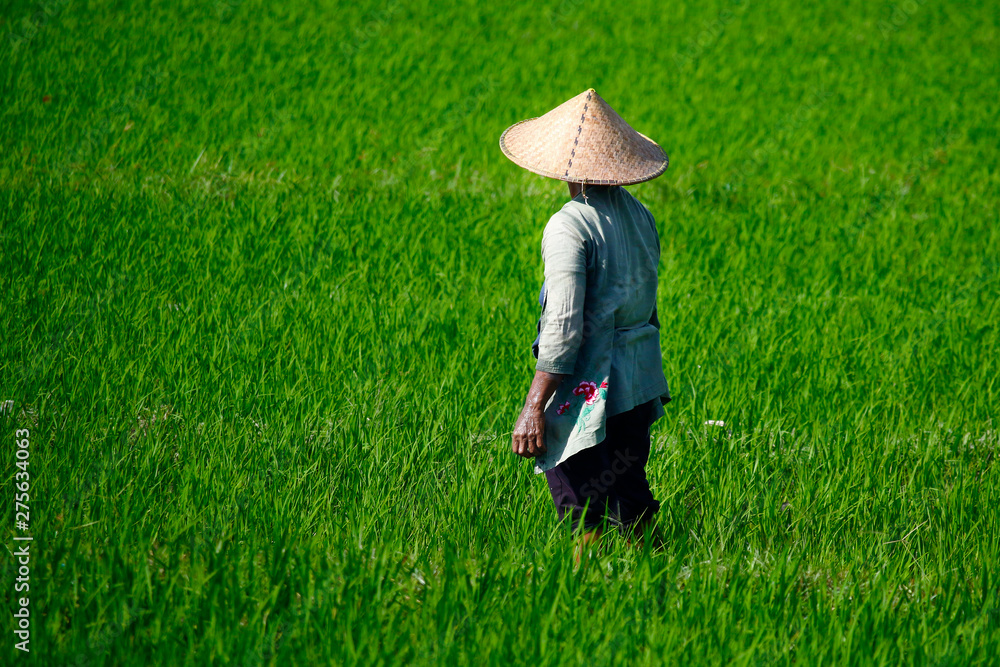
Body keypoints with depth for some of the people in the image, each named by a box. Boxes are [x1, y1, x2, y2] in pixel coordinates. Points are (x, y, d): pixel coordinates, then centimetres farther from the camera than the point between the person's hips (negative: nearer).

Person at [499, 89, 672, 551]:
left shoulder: (570, 226, -17)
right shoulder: (640, 217, 8)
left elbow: (564, 327, -21)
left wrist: (533, 409, -18)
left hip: (590, 392, -8)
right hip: (641, 384, 8)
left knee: (586, 522, -4)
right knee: (631, 508, 16)